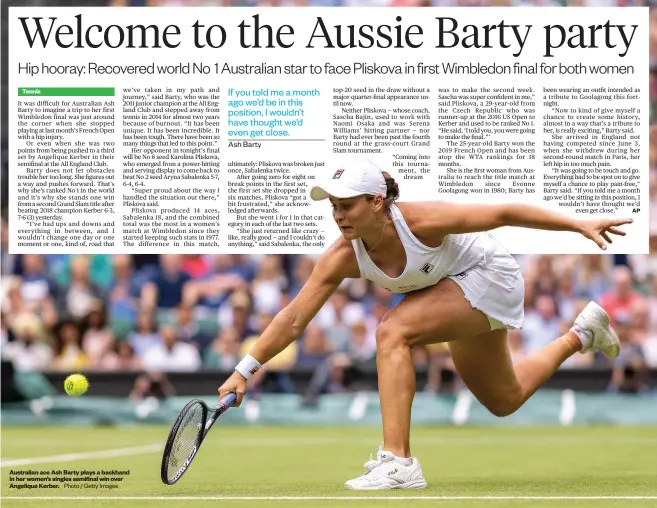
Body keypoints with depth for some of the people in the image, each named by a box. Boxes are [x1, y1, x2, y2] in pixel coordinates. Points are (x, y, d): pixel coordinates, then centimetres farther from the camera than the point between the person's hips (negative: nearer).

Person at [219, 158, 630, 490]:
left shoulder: (421, 221, -35)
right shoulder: (343, 258, -21)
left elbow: (503, 214, -26)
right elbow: (292, 319, -18)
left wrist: (579, 225, -24)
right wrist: (244, 372, -25)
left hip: (489, 276, -7)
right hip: (458, 291, 7)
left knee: (393, 332, -28)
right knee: (504, 401, 23)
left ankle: (399, 462, -26)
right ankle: (583, 334, 47)